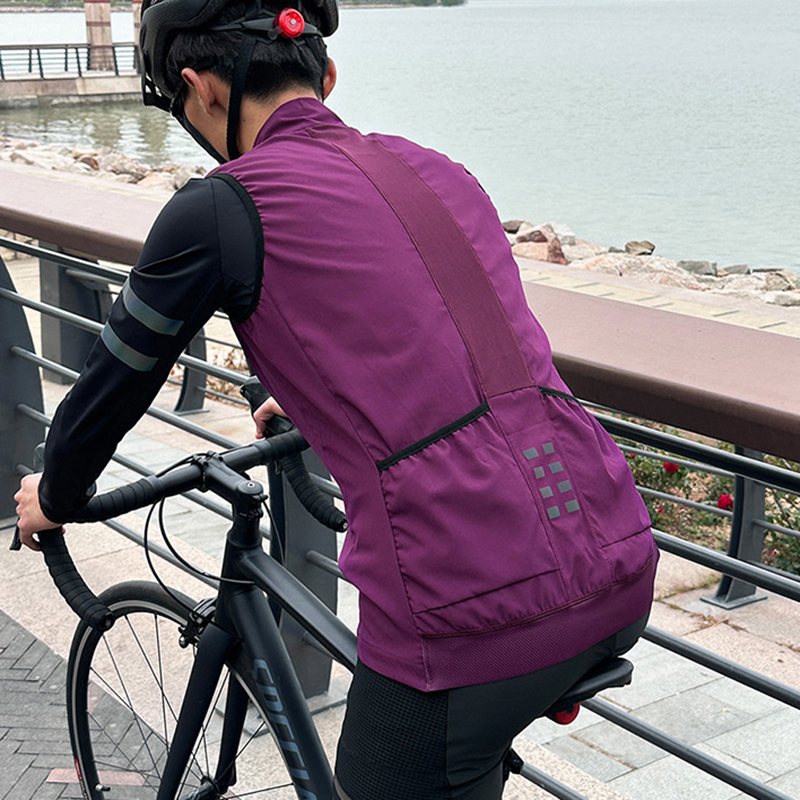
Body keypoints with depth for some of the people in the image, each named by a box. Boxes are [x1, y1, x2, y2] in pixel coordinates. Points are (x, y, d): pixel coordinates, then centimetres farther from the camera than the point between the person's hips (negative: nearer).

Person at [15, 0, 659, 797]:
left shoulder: (221, 208, -3)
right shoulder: (433, 169, 16)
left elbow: (110, 388, 9)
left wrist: (53, 499, 30)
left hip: (472, 609, -7)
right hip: (622, 572, 7)